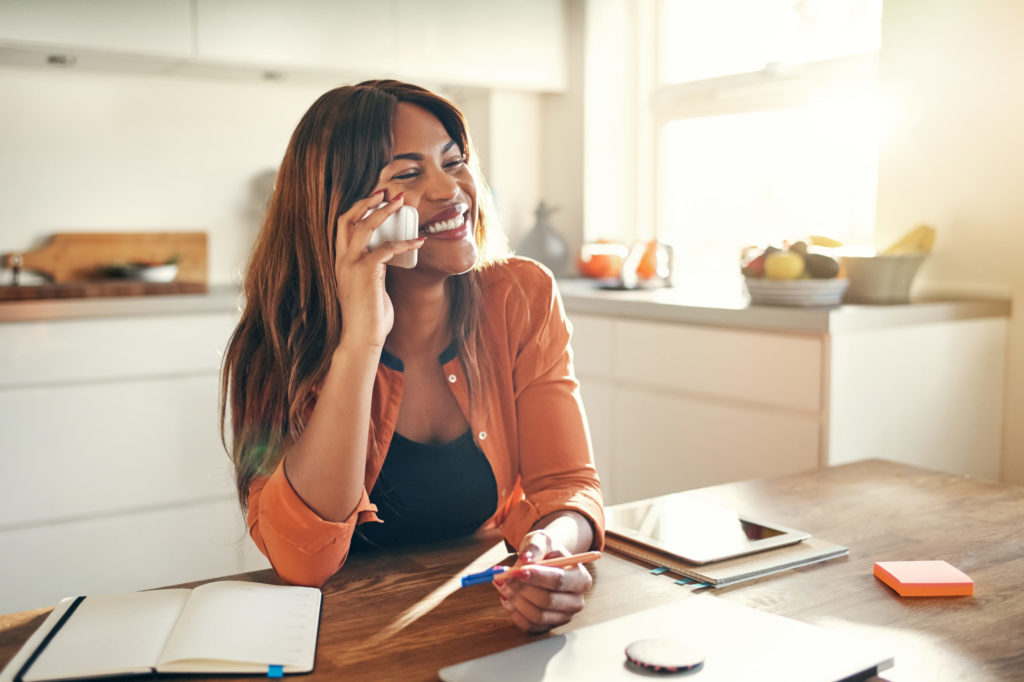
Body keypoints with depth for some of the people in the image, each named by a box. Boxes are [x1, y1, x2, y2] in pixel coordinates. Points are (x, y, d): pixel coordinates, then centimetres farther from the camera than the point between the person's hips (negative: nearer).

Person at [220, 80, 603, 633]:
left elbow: (566, 484, -8)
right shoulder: (285, 338, -12)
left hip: (486, 618, 3)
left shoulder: (523, 300, -7)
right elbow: (300, 561, -23)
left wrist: (556, 549, -32)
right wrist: (361, 338, -30)